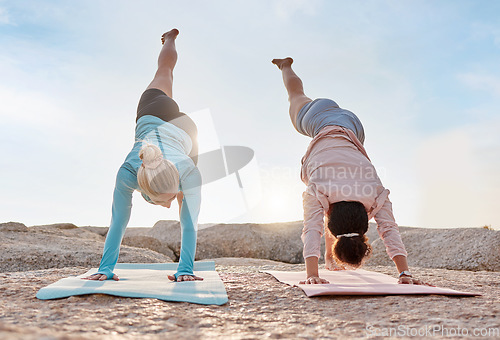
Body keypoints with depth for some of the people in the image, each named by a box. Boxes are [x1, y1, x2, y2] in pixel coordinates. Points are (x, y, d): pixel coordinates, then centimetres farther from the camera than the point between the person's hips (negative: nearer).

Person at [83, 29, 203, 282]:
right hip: (151, 117, 1)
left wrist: (186, 269, -47)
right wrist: (106, 268, -37)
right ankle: (171, 37, 60)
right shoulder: (127, 174, -44)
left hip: (184, 130, -1)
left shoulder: (189, 172, -47)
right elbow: (118, 222, -38)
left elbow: (190, 222, -45)